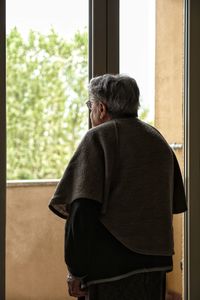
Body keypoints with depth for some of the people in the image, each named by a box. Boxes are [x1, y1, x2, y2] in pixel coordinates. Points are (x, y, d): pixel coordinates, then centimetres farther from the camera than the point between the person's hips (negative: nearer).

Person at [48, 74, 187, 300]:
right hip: (156, 263, 6)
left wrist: (76, 271, -15)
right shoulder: (157, 139, 12)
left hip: (111, 265, -6)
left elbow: (82, 210, -18)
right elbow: (175, 203, 16)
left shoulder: (98, 138, -8)